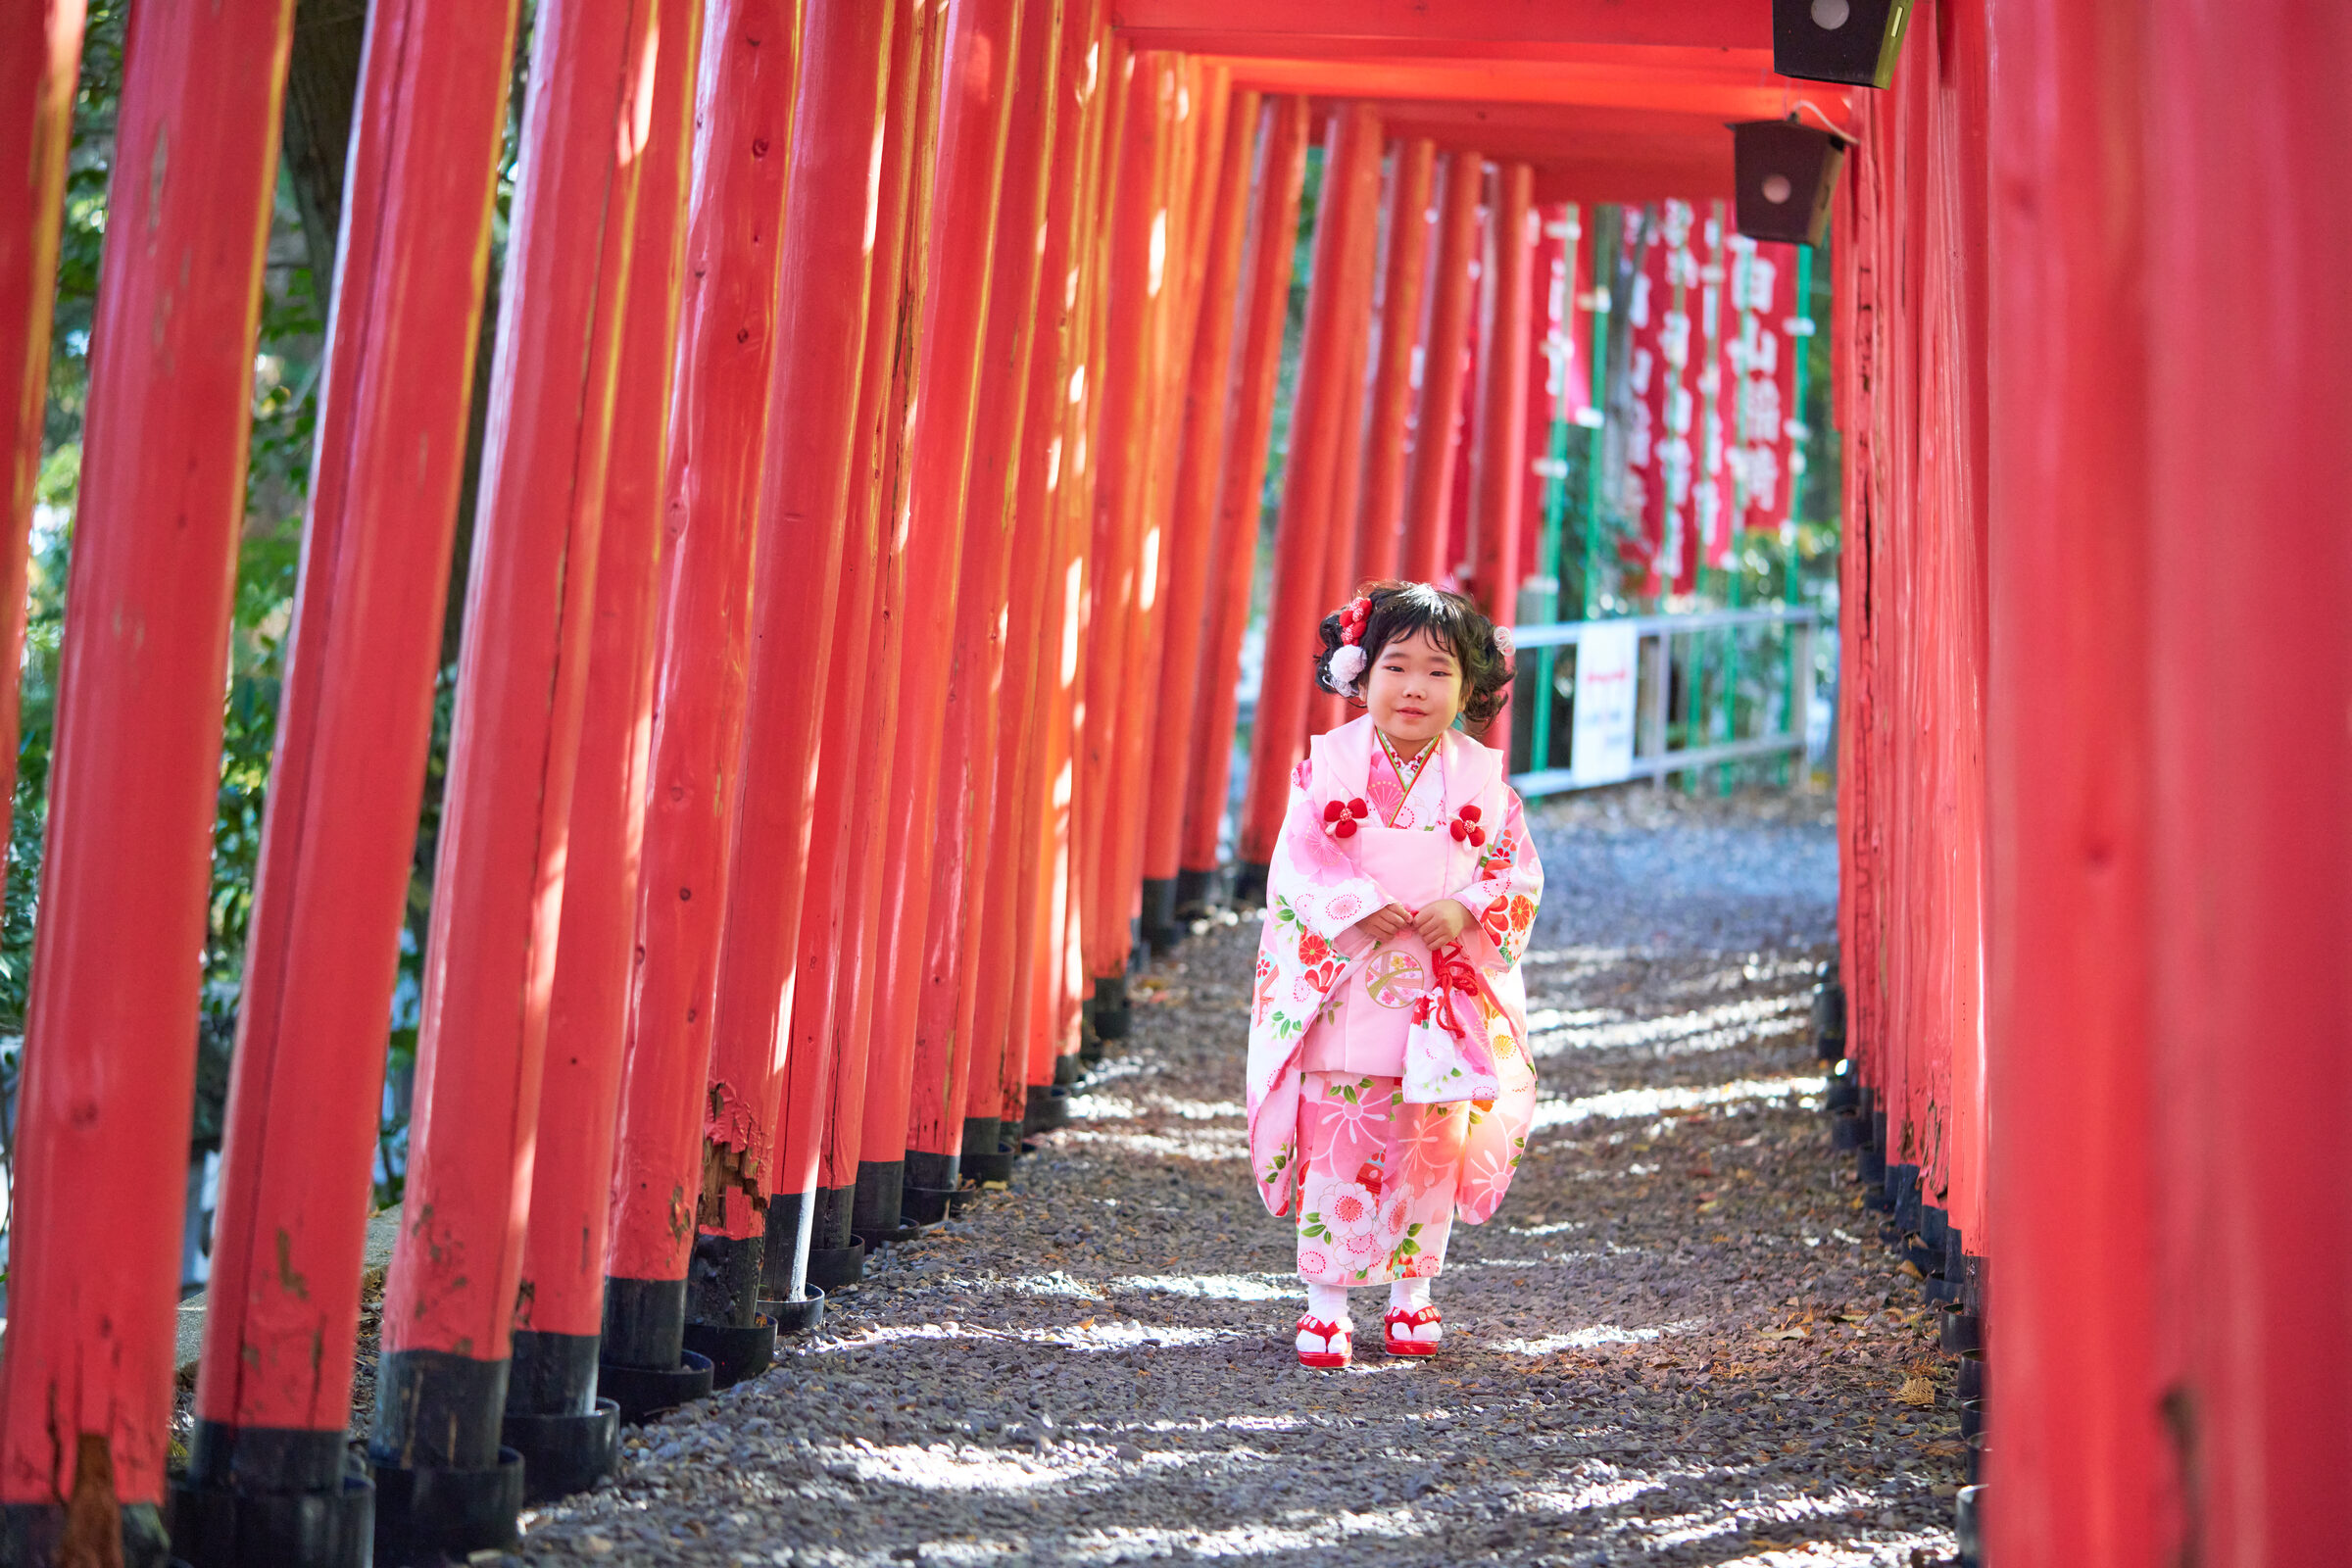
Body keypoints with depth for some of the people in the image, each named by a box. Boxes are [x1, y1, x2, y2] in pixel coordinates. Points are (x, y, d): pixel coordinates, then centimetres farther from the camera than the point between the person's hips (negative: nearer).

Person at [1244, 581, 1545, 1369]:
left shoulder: (1481, 779, 3)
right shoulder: (1329, 764, -2)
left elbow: (1518, 870, 4)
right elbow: (1298, 861, -6)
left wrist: (1465, 908, -15)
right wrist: (1362, 907, -20)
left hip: (1447, 995, 2)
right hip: (1344, 989, -2)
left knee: (1433, 1144, 8)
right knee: (1337, 1142, -3)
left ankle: (1412, 1292, 23)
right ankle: (1326, 1304, 5)